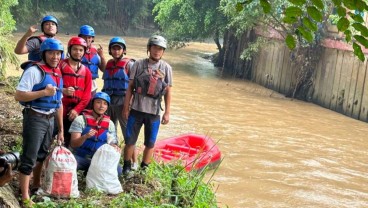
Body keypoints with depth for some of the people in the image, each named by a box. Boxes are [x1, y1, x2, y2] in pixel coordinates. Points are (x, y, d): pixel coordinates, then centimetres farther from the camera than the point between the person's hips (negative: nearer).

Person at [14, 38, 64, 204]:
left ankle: (37, 185, 38)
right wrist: (43, 92, -23)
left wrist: (61, 129, 16)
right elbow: (18, 96, -20)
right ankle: (25, 197, 2)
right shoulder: (34, 71, -13)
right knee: (29, 157, -4)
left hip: (50, 119, 8)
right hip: (35, 118, -8)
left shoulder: (58, 74, 11)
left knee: (42, 155, 21)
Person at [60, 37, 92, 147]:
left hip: (76, 112, 4)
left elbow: (87, 95, 6)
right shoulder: (60, 66, 0)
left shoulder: (86, 71, 13)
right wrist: (63, 90, -24)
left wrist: (76, 110, -6)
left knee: (69, 140, 6)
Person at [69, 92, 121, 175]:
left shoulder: (110, 124, 5)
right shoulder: (81, 120, -6)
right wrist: (85, 137, -32)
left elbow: (112, 143, 7)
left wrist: (115, 148, -19)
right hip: (80, 157, -4)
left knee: (117, 170, -23)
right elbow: (73, 144, -11)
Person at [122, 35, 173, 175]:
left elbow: (168, 92, 4)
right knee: (130, 140, 6)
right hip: (136, 110, 0)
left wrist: (167, 112, 2)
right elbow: (130, 87, 2)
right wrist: (126, 108, 0)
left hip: (154, 112, 1)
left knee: (150, 143, 9)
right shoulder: (138, 64, -1)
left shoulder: (166, 68, 1)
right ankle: (126, 167, 21)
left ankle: (144, 169, 23)